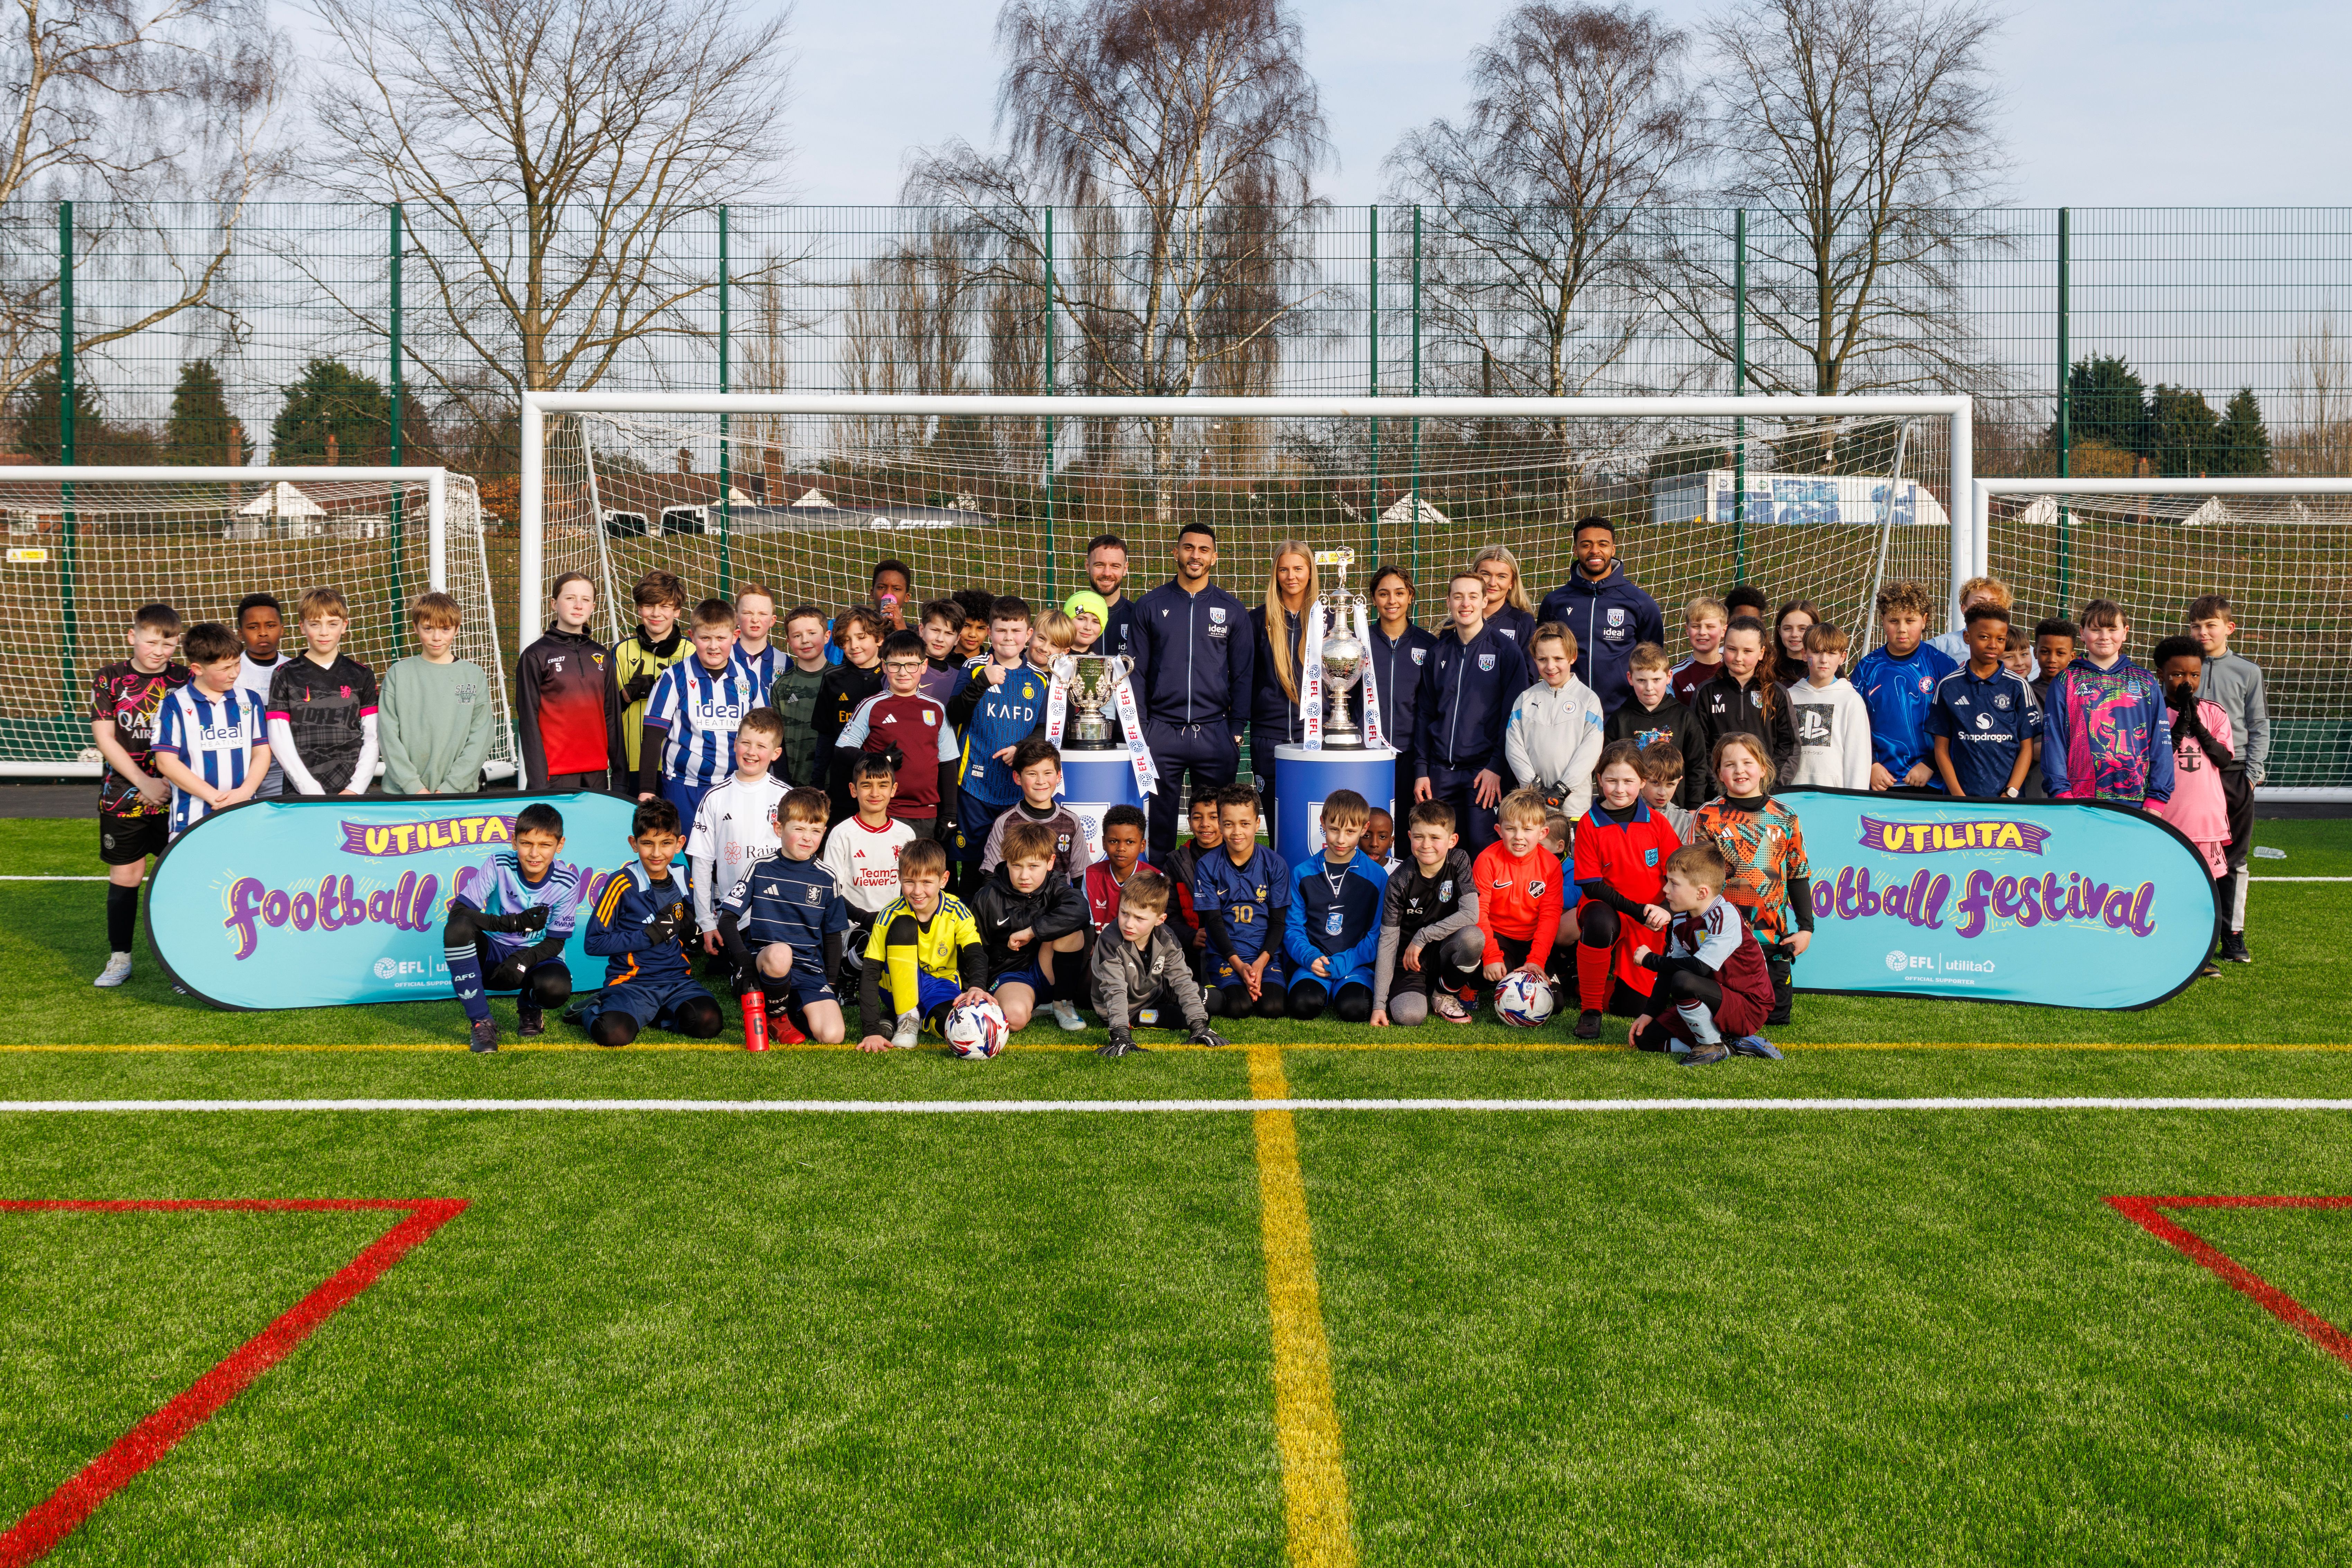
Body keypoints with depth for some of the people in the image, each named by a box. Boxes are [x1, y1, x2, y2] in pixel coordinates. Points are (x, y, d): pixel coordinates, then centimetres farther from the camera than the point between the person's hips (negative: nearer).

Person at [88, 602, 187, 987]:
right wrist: (144, 783, -10)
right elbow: (105, 739, -3)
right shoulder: (110, 679, 0)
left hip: (176, 795, 0)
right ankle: (119, 959, 18)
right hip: (125, 794, 0)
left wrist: (172, 782, -10)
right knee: (125, 875, 6)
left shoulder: (185, 680, 1)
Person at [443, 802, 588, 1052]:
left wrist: (522, 961, -30)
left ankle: (529, 1008, 7)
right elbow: (458, 910, -21)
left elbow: (555, 942, -8)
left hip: (535, 957, 0)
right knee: (458, 928, -32)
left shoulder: (567, 882, -13)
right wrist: (514, 923, -34)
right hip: (493, 954, 0)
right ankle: (482, 1022, -21)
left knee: (556, 988, -36)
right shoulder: (499, 865, -14)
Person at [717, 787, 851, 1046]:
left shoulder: (826, 880, 8)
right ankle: (775, 1018, -10)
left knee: (832, 1036, -23)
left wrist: (830, 984, 6)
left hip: (810, 971, 2)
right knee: (780, 953, -41)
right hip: (763, 963, -2)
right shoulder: (761, 869, 3)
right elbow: (727, 920, 0)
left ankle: (794, 1012, 13)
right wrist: (746, 961, -16)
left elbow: (833, 936, 16)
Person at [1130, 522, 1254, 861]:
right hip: (1161, 732, 0)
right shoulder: (1150, 606, 7)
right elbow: (1137, 671, 7)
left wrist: (1236, 730, 1)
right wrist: (1139, 729, -1)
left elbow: (1244, 674, 8)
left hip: (1215, 732, 0)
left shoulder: (1232, 610, 8)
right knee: (1160, 822, 3)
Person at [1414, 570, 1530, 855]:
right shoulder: (1440, 652, 12)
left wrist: (1497, 767, -12)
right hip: (1441, 770, 4)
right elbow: (1425, 713, 14)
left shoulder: (1506, 650, -1)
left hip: (1484, 769, -4)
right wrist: (1421, 769, 7)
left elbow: (1513, 714, -5)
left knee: (1482, 844, -9)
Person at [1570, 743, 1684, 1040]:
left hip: (1649, 925, 2)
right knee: (1600, 922, -40)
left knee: (1631, 1007, -4)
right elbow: (1592, 886, -9)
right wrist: (1638, 910, -19)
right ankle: (1590, 1010, -21)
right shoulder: (1589, 824, -6)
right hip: (1608, 914, -2)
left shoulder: (1657, 823, 1)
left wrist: (1667, 909, -20)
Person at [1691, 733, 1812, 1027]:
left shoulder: (1785, 818, 4)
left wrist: (1806, 927, 5)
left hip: (1774, 937, 3)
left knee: (1777, 1014, 4)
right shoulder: (1708, 817, -3)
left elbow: (1798, 875, 9)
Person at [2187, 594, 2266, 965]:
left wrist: (2253, 772, -1)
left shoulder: (2247, 671, 6)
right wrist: (2170, 769, 0)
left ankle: (2234, 934, 14)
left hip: (2235, 773, 1)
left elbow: (2259, 726, 8)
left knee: (2235, 858, 6)